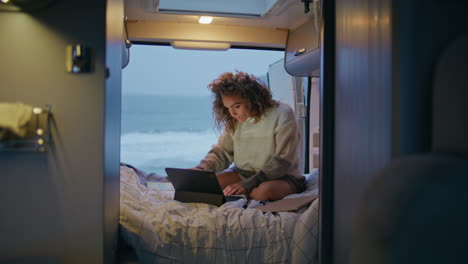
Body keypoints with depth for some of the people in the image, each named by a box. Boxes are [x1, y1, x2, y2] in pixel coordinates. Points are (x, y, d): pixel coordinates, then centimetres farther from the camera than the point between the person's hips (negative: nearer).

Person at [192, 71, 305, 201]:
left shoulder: (282, 114, -14)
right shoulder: (234, 121, 5)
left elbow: (283, 161, -18)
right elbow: (222, 151, 9)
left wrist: (247, 185, -25)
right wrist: (201, 170, -12)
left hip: (282, 177, -5)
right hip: (243, 174, 5)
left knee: (266, 190, -39)